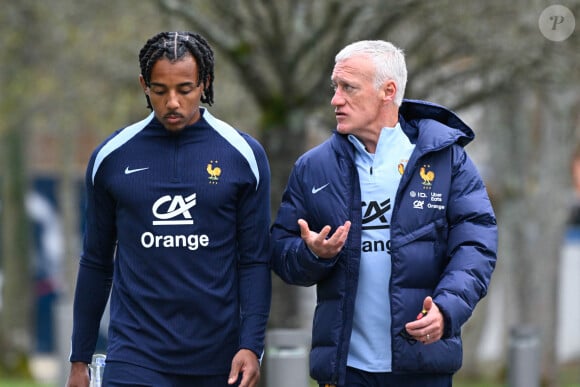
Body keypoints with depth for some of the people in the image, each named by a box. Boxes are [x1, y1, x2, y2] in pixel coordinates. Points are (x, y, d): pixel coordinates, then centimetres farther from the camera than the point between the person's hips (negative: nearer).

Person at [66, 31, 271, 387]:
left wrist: (252, 345, -9)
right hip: (136, 355, 0)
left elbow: (255, 260, 2)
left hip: (217, 358, 1)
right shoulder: (112, 157, 4)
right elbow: (96, 262, 10)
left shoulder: (243, 154, 1)